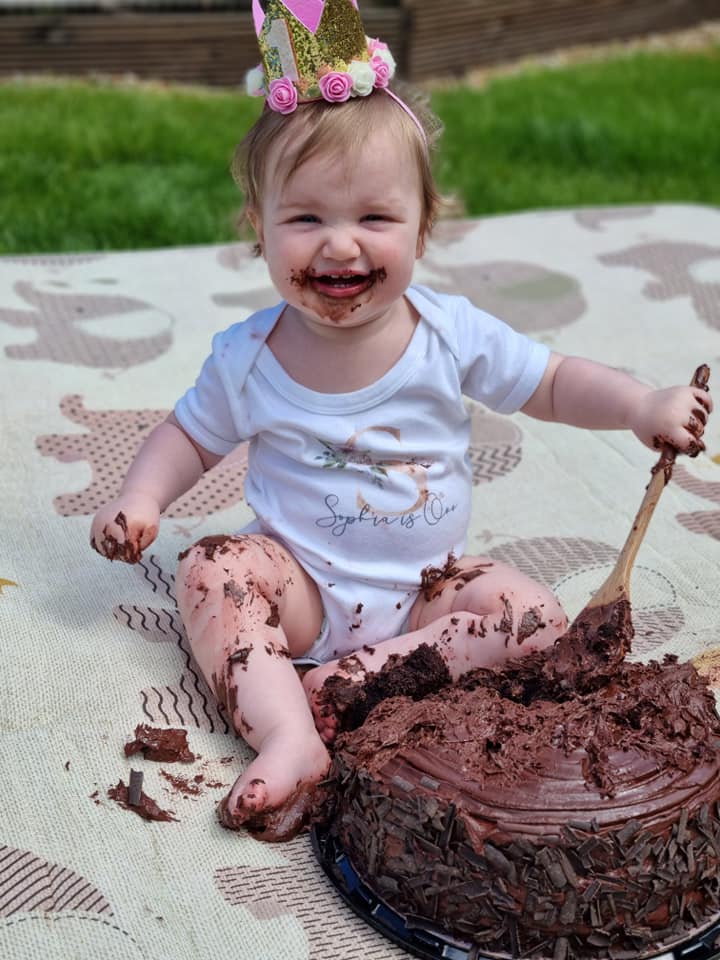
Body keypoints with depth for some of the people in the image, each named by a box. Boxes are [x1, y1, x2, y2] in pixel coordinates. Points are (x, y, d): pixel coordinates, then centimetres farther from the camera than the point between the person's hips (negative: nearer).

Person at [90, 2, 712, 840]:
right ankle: (289, 740, -36)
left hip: (427, 586, 1)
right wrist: (140, 500, -12)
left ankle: (342, 682, -26)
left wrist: (641, 407, -15)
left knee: (538, 620, -20)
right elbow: (190, 434, 5)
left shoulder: (452, 334, -10)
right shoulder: (246, 358, -9)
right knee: (214, 567, -27)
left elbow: (550, 384, 1)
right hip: (302, 584, 0)